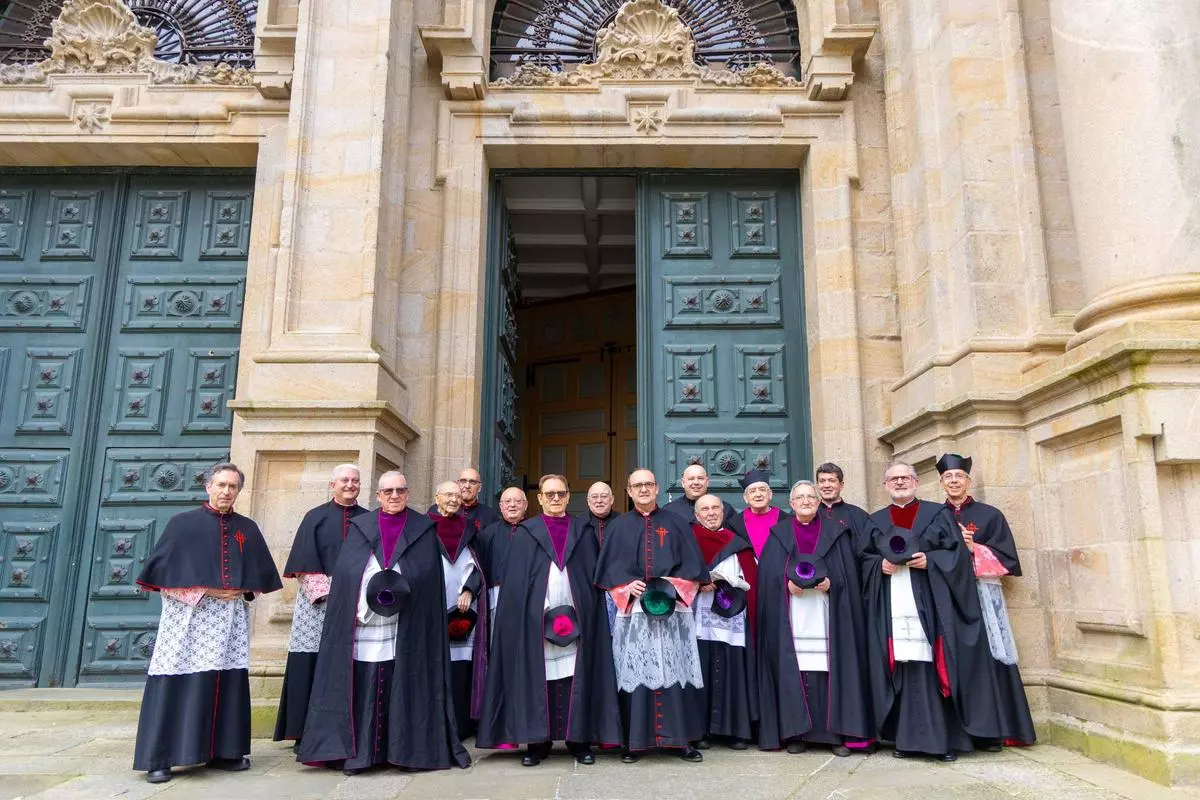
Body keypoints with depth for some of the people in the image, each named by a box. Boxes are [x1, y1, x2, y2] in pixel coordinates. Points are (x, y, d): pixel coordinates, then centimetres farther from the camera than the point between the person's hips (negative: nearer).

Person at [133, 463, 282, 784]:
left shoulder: (248, 529, 11)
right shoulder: (182, 523, 1)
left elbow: (262, 573, 15)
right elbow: (161, 567, -5)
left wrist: (242, 590, -4)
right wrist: (203, 590, -11)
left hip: (231, 619, 4)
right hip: (188, 616, -3)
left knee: (229, 683, 5)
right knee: (177, 685, -5)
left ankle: (223, 752, 15)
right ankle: (158, 759, 3)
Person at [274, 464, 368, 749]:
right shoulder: (316, 517, 7)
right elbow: (304, 560, -1)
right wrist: (327, 591, -11)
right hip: (318, 600, -1)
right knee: (313, 664, -4)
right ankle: (308, 733, 4)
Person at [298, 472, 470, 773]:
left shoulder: (423, 529, 8)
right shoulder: (360, 527, 11)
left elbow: (429, 579, 4)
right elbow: (345, 574, 6)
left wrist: (403, 591, -11)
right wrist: (374, 591, -9)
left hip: (406, 628, -1)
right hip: (363, 626, 1)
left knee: (403, 687, 0)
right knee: (362, 688, 0)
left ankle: (406, 749, 9)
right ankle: (357, 750, 9)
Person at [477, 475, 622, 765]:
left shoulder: (582, 533, 13)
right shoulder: (526, 533, 7)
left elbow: (593, 577, 9)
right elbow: (515, 581, 1)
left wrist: (583, 612, -2)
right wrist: (546, 611, -9)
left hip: (576, 617, 1)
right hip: (536, 618, -1)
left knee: (577, 677, 1)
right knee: (537, 678, -1)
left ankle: (579, 739, 9)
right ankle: (537, 742, 7)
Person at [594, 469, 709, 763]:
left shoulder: (675, 524, 11)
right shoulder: (619, 527, 11)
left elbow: (692, 564, 5)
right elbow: (609, 568, 5)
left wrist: (674, 583, -11)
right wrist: (628, 585, -12)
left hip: (672, 610, 0)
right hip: (632, 609, 0)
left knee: (672, 672, 0)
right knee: (635, 673, -1)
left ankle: (680, 739, 8)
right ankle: (633, 741, 7)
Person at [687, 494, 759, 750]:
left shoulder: (736, 543, 13)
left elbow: (750, 578, 6)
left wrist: (722, 581, -9)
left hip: (731, 617, 1)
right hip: (699, 618, -1)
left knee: (733, 671, -2)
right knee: (701, 671, -4)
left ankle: (735, 730, 7)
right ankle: (702, 731, 4)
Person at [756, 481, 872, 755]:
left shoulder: (835, 532, 12)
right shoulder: (779, 533, 12)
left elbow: (848, 569, 4)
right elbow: (767, 571, 4)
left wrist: (831, 582, -13)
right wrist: (786, 582, -13)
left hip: (826, 614, 0)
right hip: (791, 616, 0)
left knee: (830, 669, -5)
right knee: (793, 669, -4)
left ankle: (836, 732, 4)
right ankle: (795, 732, 4)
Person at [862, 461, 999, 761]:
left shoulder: (937, 514, 8)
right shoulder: (876, 521, 15)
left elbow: (957, 553, 2)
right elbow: (863, 558, 13)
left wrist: (930, 560, -13)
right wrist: (880, 565, -6)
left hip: (930, 603, -2)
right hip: (893, 607, 2)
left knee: (934, 668, -5)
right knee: (902, 669, 0)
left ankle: (946, 739, 4)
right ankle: (908, 738, 8)